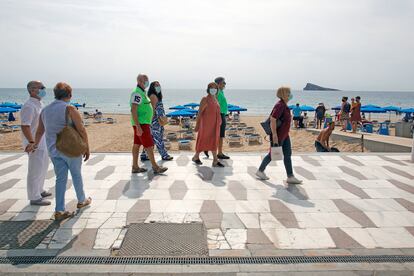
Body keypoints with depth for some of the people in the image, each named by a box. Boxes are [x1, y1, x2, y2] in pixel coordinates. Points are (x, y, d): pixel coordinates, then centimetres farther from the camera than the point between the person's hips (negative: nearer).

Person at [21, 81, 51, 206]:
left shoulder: (39, 104, 12)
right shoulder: (29, 106, -19)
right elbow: (25, 126, -26)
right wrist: (31, 142, -31)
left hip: (43, 143, 10)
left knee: (43, 168, 21)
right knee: (35, 171, -1)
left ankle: (39, 191, 36)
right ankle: (34, 198, 9)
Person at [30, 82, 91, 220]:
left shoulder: (45, 110, 6)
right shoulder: (69, 109, -14)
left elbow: (39, 131, 17)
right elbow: (81, 130, -15)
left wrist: (35, 145, 34)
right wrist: (87, 148, -6)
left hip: (53, 150, 5)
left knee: (60, 178, 10)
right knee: (76, 175, 14)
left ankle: (59, 211, 10)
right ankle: (81, 201, 32)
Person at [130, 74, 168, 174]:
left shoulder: (142, 92, 15)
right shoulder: (137, 93, -16)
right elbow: (133, 111, -22)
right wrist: (138, 127, -26)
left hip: (142, 123, 10)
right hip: (141, 124, -10)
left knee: (137, 145, 11)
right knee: (149, 145, -5)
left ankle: (135, 167, 16)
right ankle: (155, 167, 1)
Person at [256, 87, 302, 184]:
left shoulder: (284, 105, 10)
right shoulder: (280, 105, -21)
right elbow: (273, 119, -28)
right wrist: (274, 135, -28)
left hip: (284, 135, 10)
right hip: (278, 136, -10)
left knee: (288, 155, 9)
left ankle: (290, 177, 16)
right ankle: (260, 171, 22)